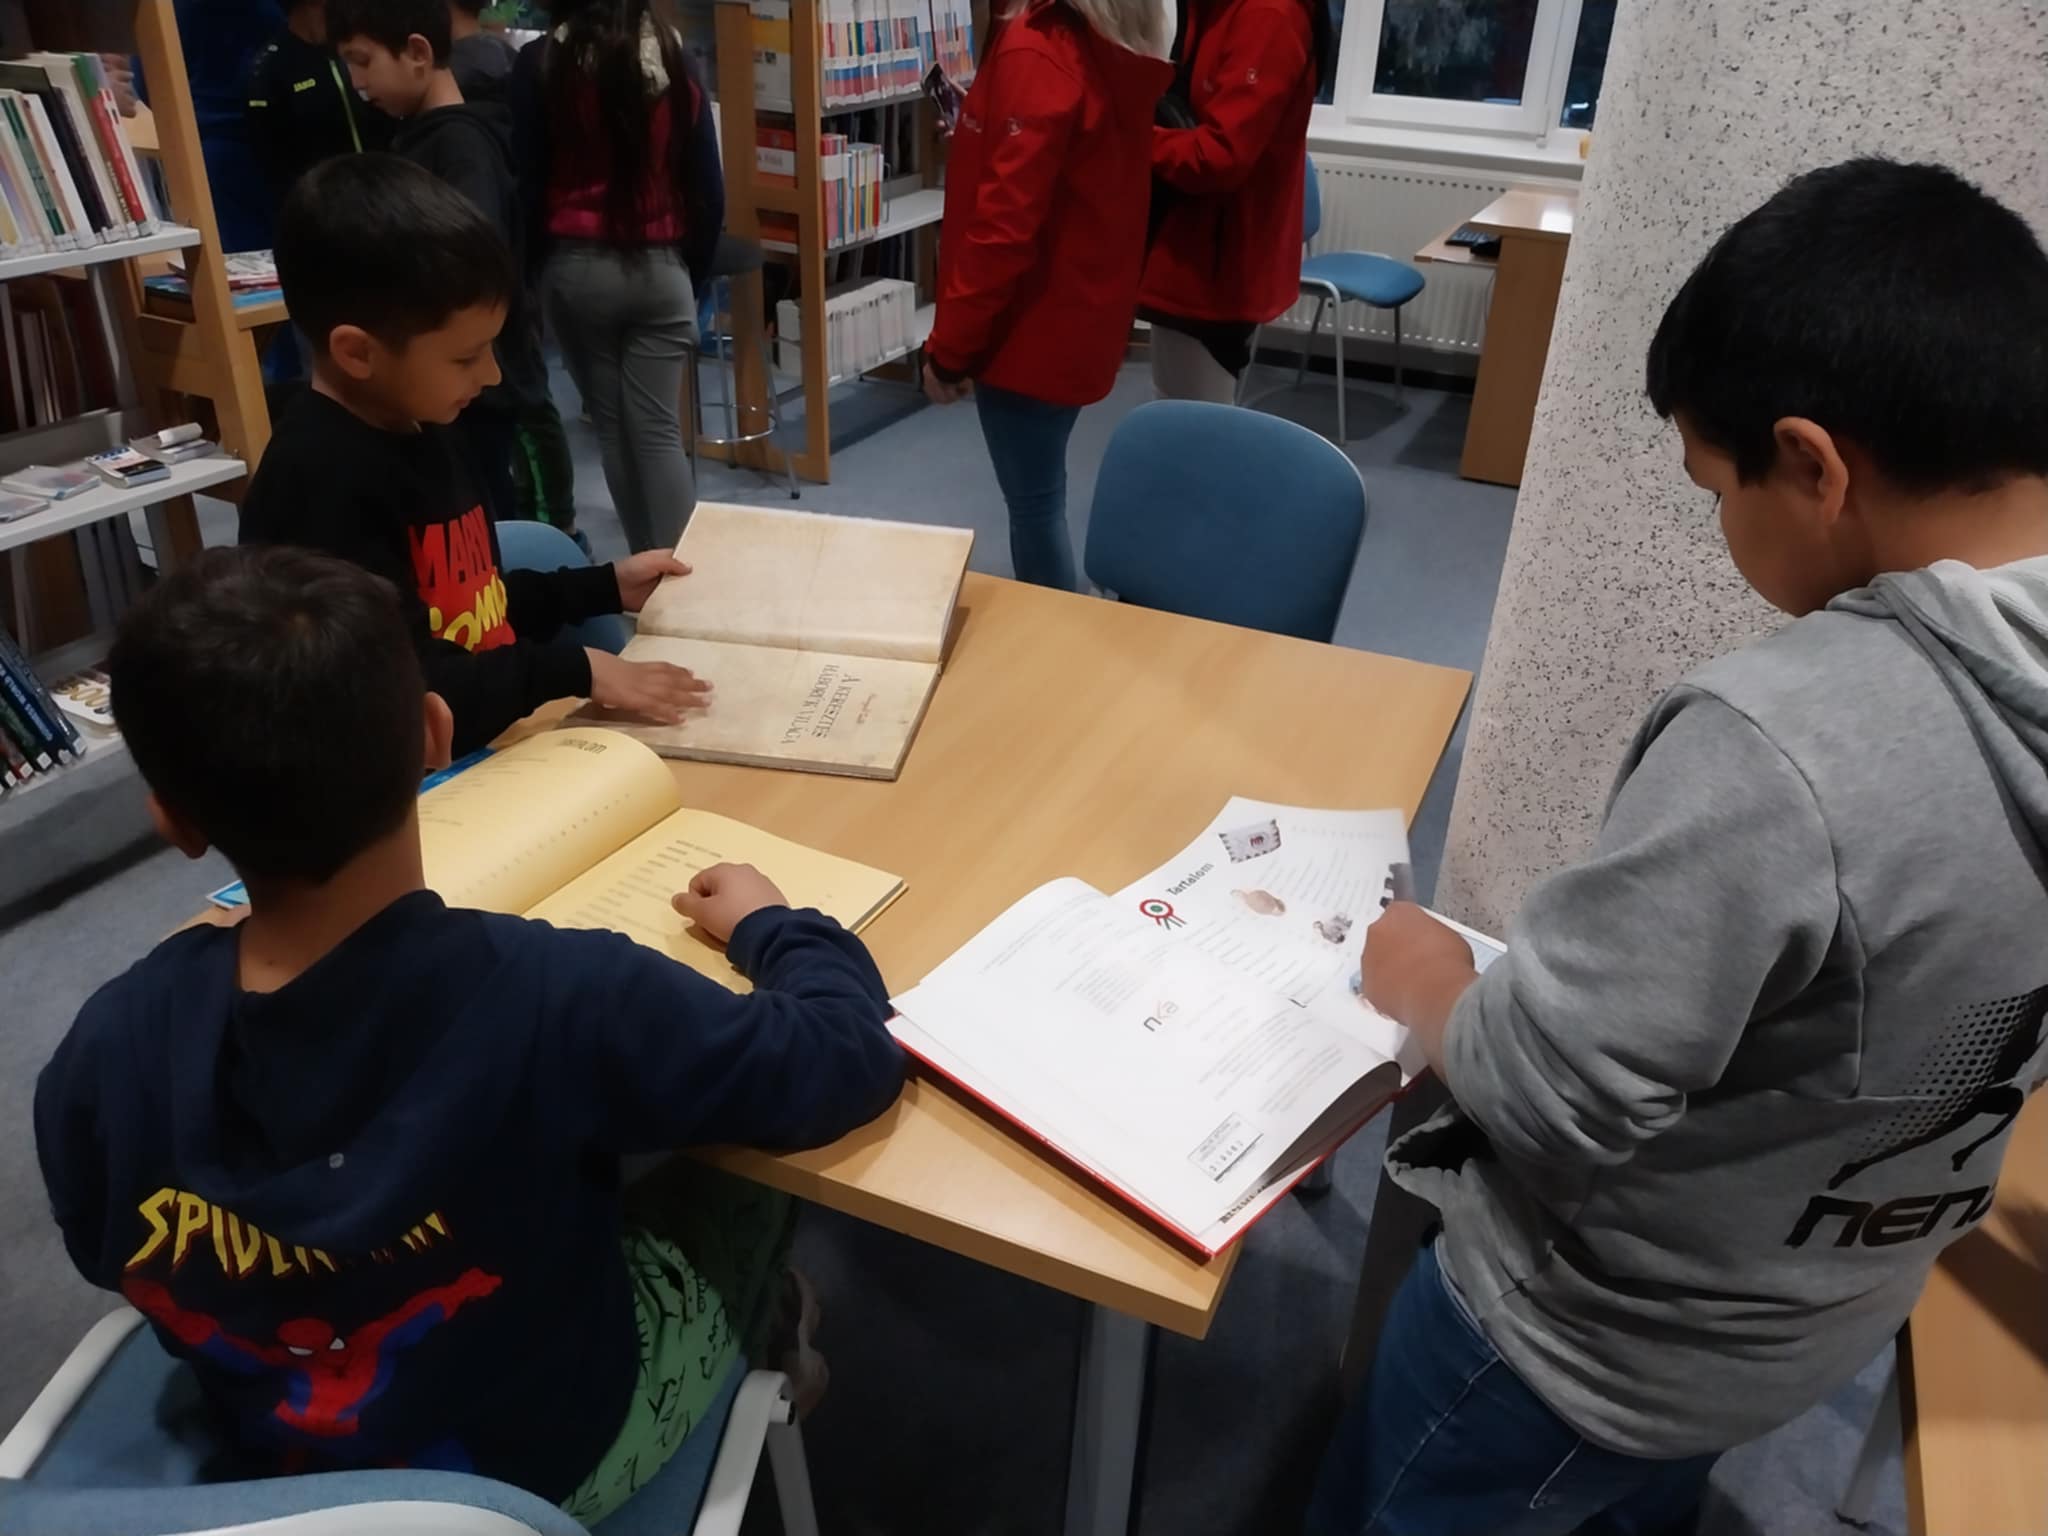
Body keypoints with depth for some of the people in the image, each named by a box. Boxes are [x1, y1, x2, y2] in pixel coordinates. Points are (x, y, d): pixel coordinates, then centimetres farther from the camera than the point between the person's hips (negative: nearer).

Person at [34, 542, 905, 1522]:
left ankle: (759, 1349, 50)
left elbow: (104, 1257, -4)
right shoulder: (557, 999, -38)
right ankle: (768, 1360, 51)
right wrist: (770, 926, -6)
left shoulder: (109, 1048, -25)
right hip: (557, 1465, -3)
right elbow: (850, 1055, -25)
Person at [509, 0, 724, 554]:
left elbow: (529, 184, -2)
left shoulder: (541, 65, -4)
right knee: (660, 431, 0)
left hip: (578, 269, -1)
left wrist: (530, 268, 10)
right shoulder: (675, 60, 2)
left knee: (613, 427, 10)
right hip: (661, 268, 1)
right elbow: (708, 186, 3)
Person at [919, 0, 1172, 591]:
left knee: (1034, 503, 2)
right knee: (1040, 494, 20)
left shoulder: (1035, 55, -20)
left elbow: (1003, 225, -23)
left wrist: (948, 348, -15)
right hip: (1080, 317, 9)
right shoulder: (1119, 55, 7)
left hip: (1034, 328, -9)